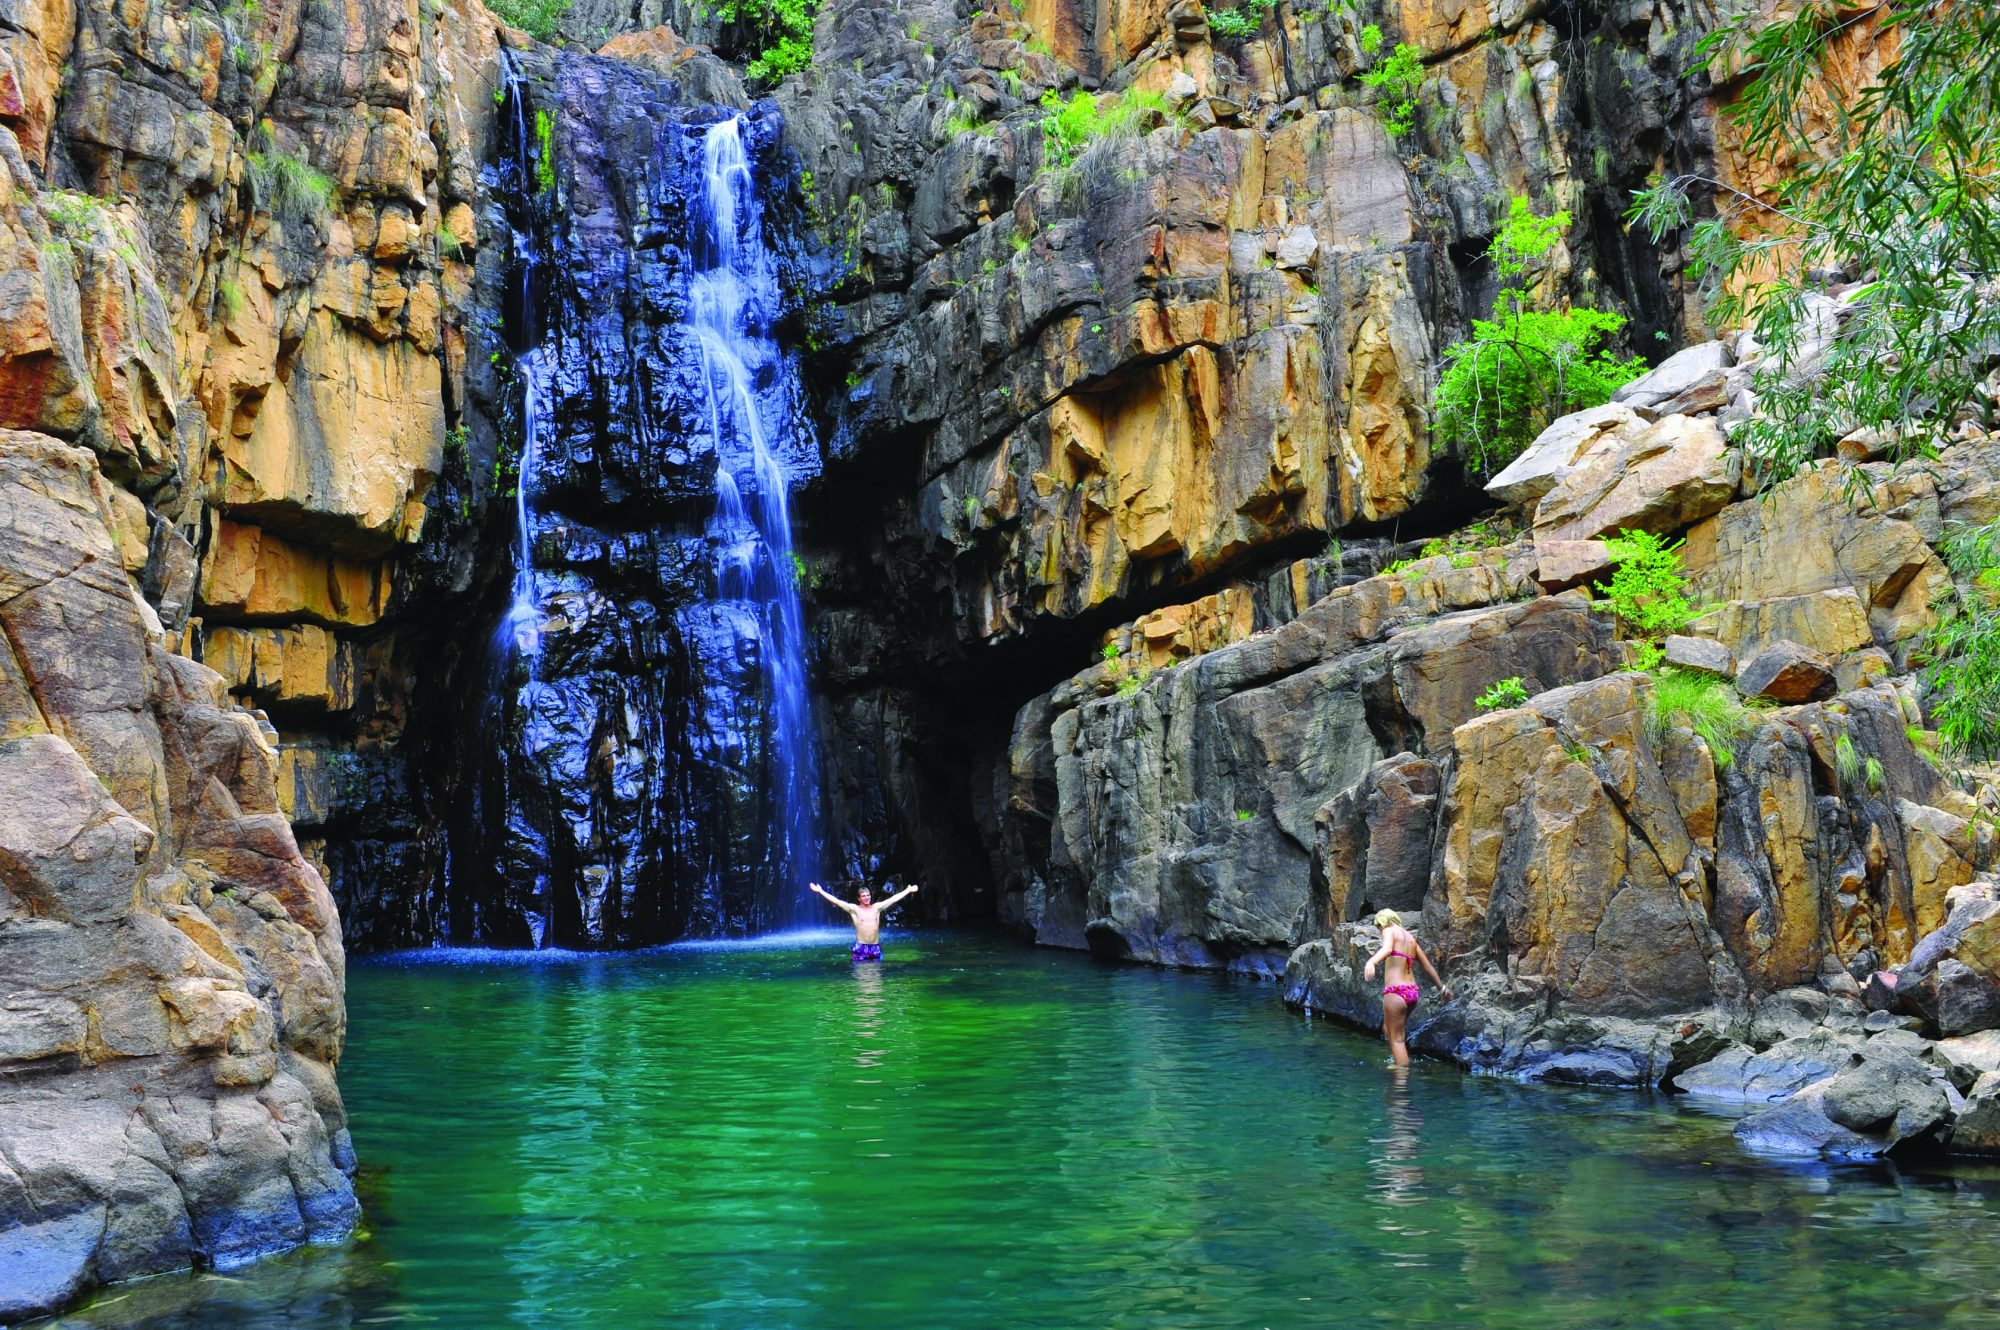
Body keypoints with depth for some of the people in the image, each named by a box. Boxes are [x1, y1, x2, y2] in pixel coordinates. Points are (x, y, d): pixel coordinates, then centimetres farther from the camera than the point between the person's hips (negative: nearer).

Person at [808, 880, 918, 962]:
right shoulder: (854, 909, -1)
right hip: (860, 947, -3)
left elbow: (893, 899, 11)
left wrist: (908, 890, 13)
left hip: (876, 947, 3)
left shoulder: (877, 908, 8)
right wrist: (820, 891, -14)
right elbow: (836, 901, -7)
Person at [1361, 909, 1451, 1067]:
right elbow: (1428, 966, 25)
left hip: (1395, 992, -8)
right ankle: (1403, 1063, 22)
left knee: (1396, 1039, -2)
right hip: (1413, 992, 8)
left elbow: (1387, 949, -26)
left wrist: (1371, 962, -45)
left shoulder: (1389, 931, -2)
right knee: (1388, 1029, 25)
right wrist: (1442, 987, 38)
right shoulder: (1411, 937, 19)